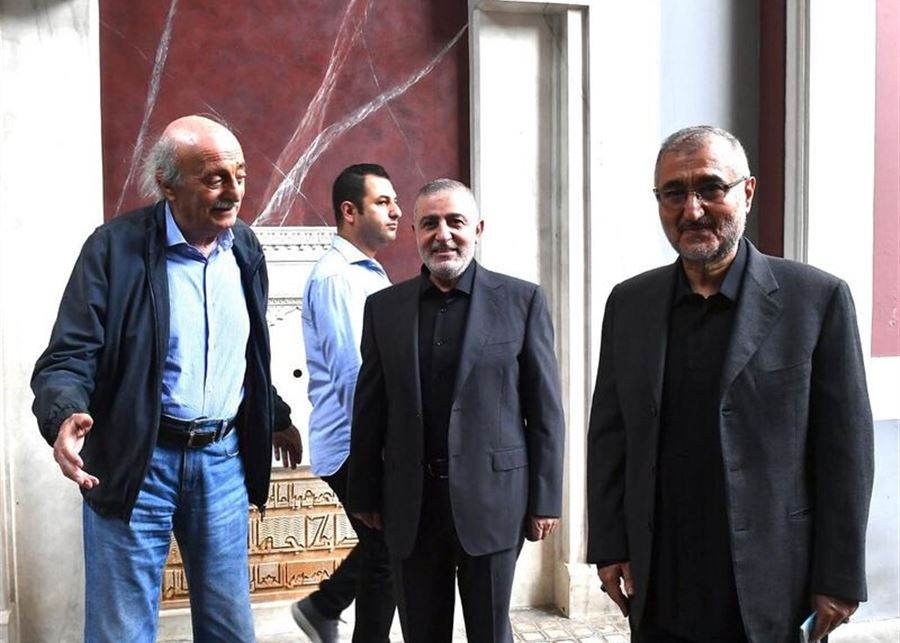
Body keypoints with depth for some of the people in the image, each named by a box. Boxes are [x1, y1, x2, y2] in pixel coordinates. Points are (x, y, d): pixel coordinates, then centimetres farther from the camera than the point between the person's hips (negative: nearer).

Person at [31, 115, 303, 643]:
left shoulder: (246, 247, 4)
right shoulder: (116, 246, -12)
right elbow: (68, 358, -14)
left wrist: (276, 418, 27)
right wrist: (66, 417, -34)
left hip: (224, 459, 5)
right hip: (136, 461, -4)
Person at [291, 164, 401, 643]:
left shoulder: (371, 272, 12)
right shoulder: (335, 277, -18)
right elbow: (351, 373, -22)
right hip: (356, 445, -9)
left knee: (385, 546, 19)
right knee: (386, 554, 3)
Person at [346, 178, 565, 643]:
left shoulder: (522, 300, -2)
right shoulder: (384, 307, 5)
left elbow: (545, 408, -2)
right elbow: (369, 409, 8)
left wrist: (545, 499, -3)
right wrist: (364, 494, 8)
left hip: (491, 498, -2)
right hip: (410, 505, 2)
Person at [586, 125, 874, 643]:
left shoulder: (818, 298, -6)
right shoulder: (630, 304, 4)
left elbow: (845, 449, -6)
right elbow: (609, 437, 7)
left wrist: (839, 579, -7)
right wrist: (609, 548, 4)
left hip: (767, 596, -3)